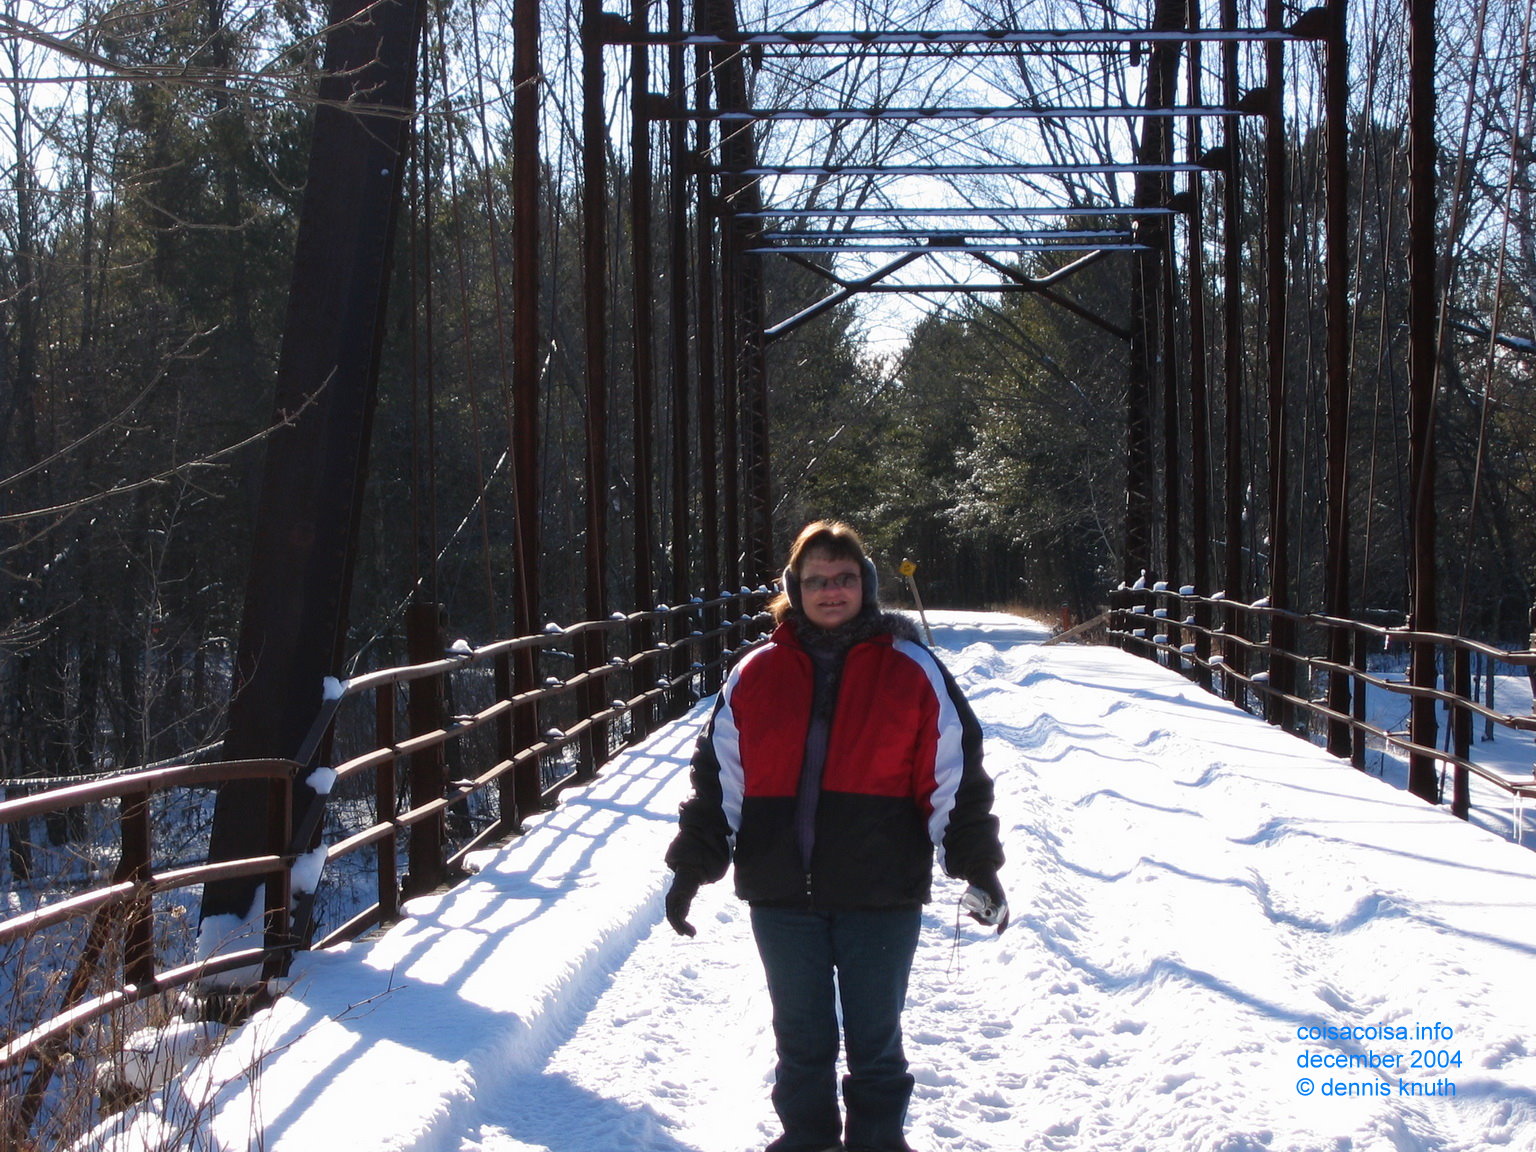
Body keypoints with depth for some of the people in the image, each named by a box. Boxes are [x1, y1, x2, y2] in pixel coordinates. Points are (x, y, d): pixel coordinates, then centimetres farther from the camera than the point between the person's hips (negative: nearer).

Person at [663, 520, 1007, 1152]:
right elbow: (718, 779, 8)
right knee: (800, 1039, 15)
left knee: (875, 1040, 11)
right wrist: (692, 866, 5)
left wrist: (977, 865, -1)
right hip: (781, 893, 2)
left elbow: (953, 778, 2)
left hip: (881, 893, -2)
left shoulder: (911, 671, -1)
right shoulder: (755, 675, 4)